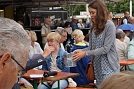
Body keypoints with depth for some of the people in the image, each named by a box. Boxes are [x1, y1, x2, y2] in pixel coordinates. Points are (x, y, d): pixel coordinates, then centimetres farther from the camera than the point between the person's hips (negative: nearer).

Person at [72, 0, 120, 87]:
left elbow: (106, 48, -17)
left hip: (108, 66, -7)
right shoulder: (94, 27, 11)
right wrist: (81, 51, -11)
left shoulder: (109, 25, -12)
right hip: (97, 66, 7)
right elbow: (91, 47, 10)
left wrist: (86, 53, -21)